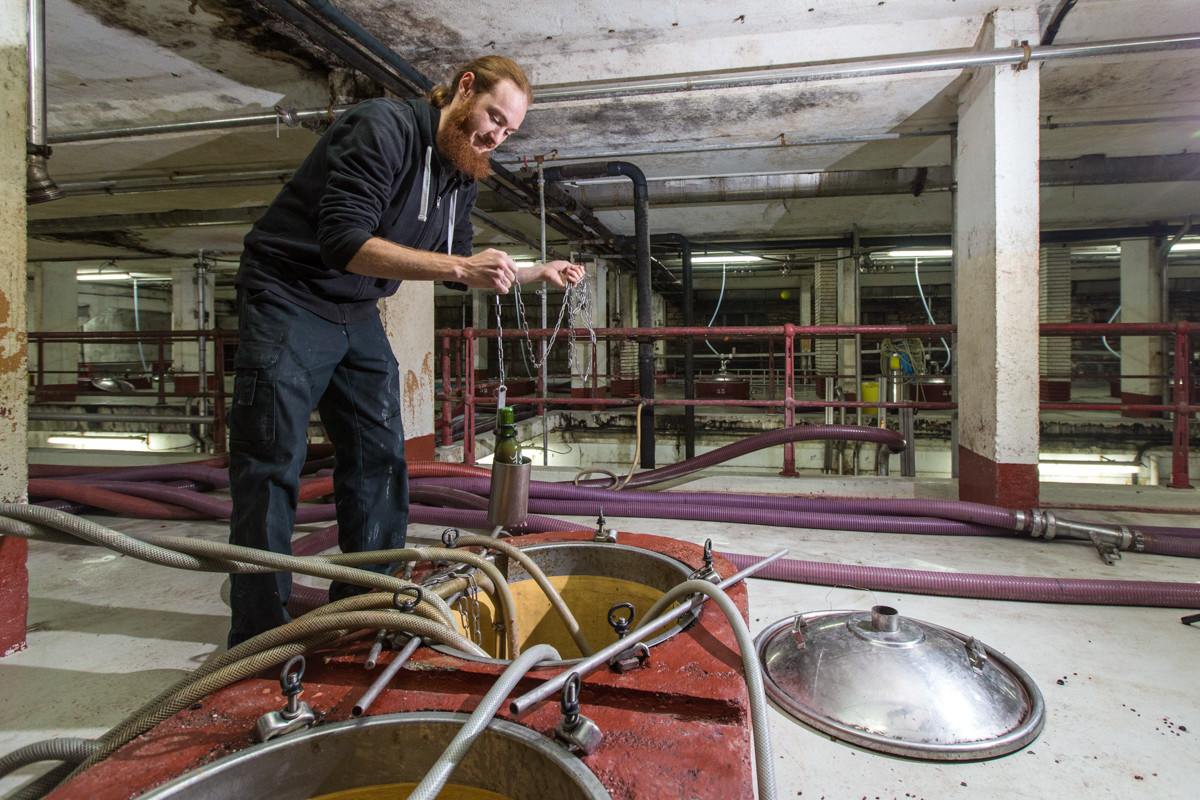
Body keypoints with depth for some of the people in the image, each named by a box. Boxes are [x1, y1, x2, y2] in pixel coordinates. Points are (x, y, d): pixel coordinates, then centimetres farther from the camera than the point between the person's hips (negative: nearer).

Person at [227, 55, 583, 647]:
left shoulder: (461, 175, 6)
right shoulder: (382, 128, -19)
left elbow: (459, 273, 14)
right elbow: (345, 243, -29)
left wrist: (535, 273, 3)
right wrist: (460, 266, -33)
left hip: (358, 317, 8)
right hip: (290, 302, -8)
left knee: (380, 458, 4)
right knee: (271, 464, -6)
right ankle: (258, 638, 5)